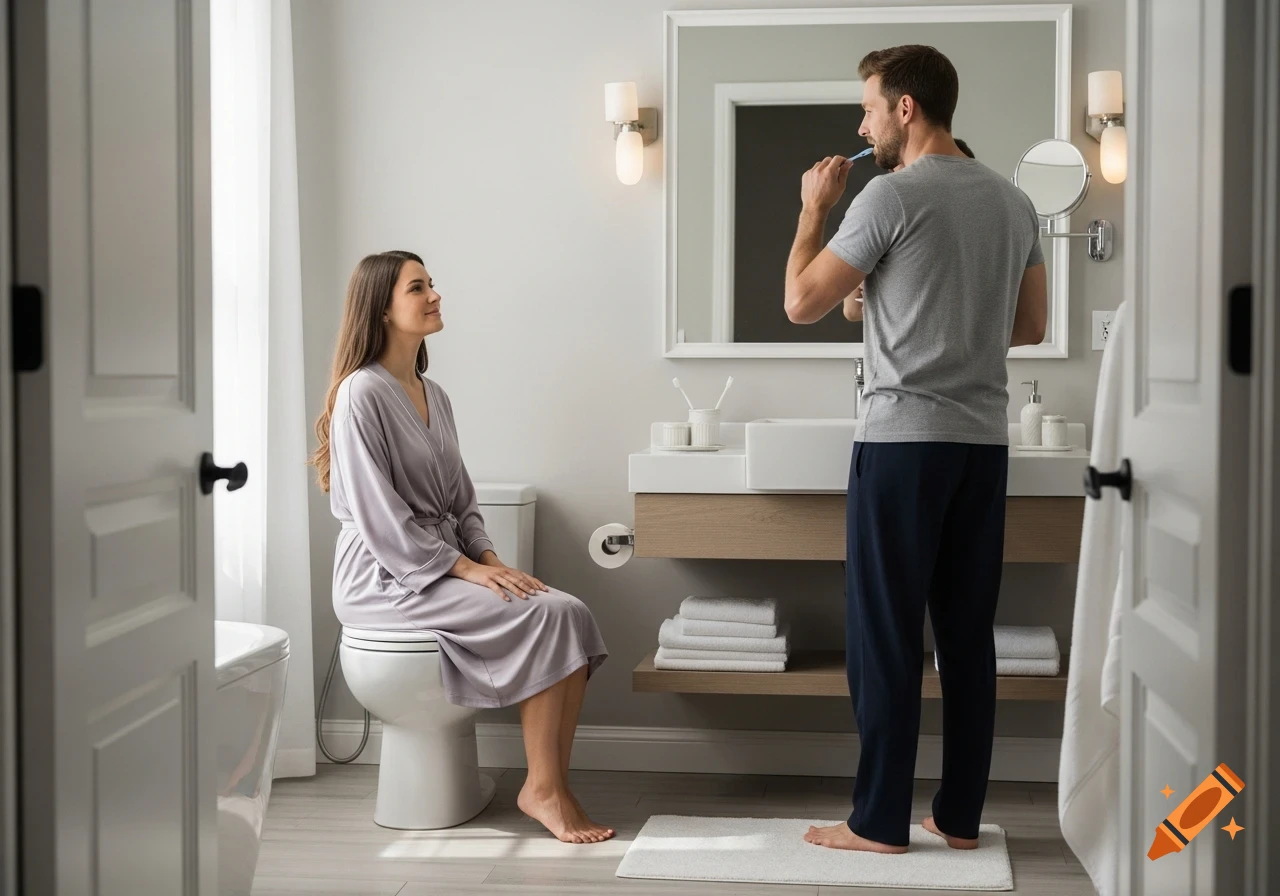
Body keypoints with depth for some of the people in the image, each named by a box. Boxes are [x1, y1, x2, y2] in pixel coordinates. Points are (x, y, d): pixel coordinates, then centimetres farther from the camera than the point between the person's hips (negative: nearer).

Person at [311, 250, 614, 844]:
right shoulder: (361, 394, -11)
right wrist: (467, 569, -18)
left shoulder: (433, 394, 15)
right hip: (385, 576, -8)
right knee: (544, 618, -23)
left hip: (445, 564, 8)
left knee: (573, 616, -15)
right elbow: (378, 515, -17)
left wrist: (491, 560, -1)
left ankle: (554, 785, -14)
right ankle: (540, 789, -14)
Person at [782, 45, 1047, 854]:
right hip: (984, 441, 7)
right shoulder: (1014, 202, 11)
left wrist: (814, 210, 7)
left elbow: (802, 304, -6)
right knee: (968, 633, 10)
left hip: (905, 439, -6)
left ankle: (880, 822, 6)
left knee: (885, 632, 1)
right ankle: (960, 816, 17)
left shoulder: (892, 196, -10)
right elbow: (1031, 327, 18)